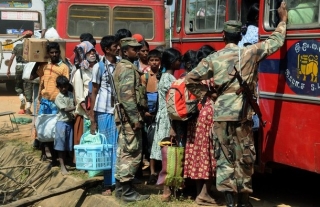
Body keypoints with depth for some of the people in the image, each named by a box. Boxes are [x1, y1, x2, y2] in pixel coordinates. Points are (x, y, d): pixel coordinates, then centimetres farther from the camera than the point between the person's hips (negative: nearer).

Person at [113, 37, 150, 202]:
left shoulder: (121, 66, 17)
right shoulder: (128, 68, -14)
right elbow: (127, 96, -23)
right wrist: (136, 119, -22)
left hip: (123, 115, 10)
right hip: (129, 116, -10)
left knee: (124, 151, 15)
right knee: (132, 152, -7)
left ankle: (120, 184, 22)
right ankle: (127, 191, -4)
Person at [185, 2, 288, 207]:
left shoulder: (213, 58, 3)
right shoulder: (250, 53, 0)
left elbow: (190, 79, 1)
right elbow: (276, 42, 10)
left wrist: (205, 94, 14)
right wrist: (283, 20, 23)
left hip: (220, 114, 1)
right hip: (241, 114, -1)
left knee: (224, 156, 8)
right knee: (245, 157, 11)